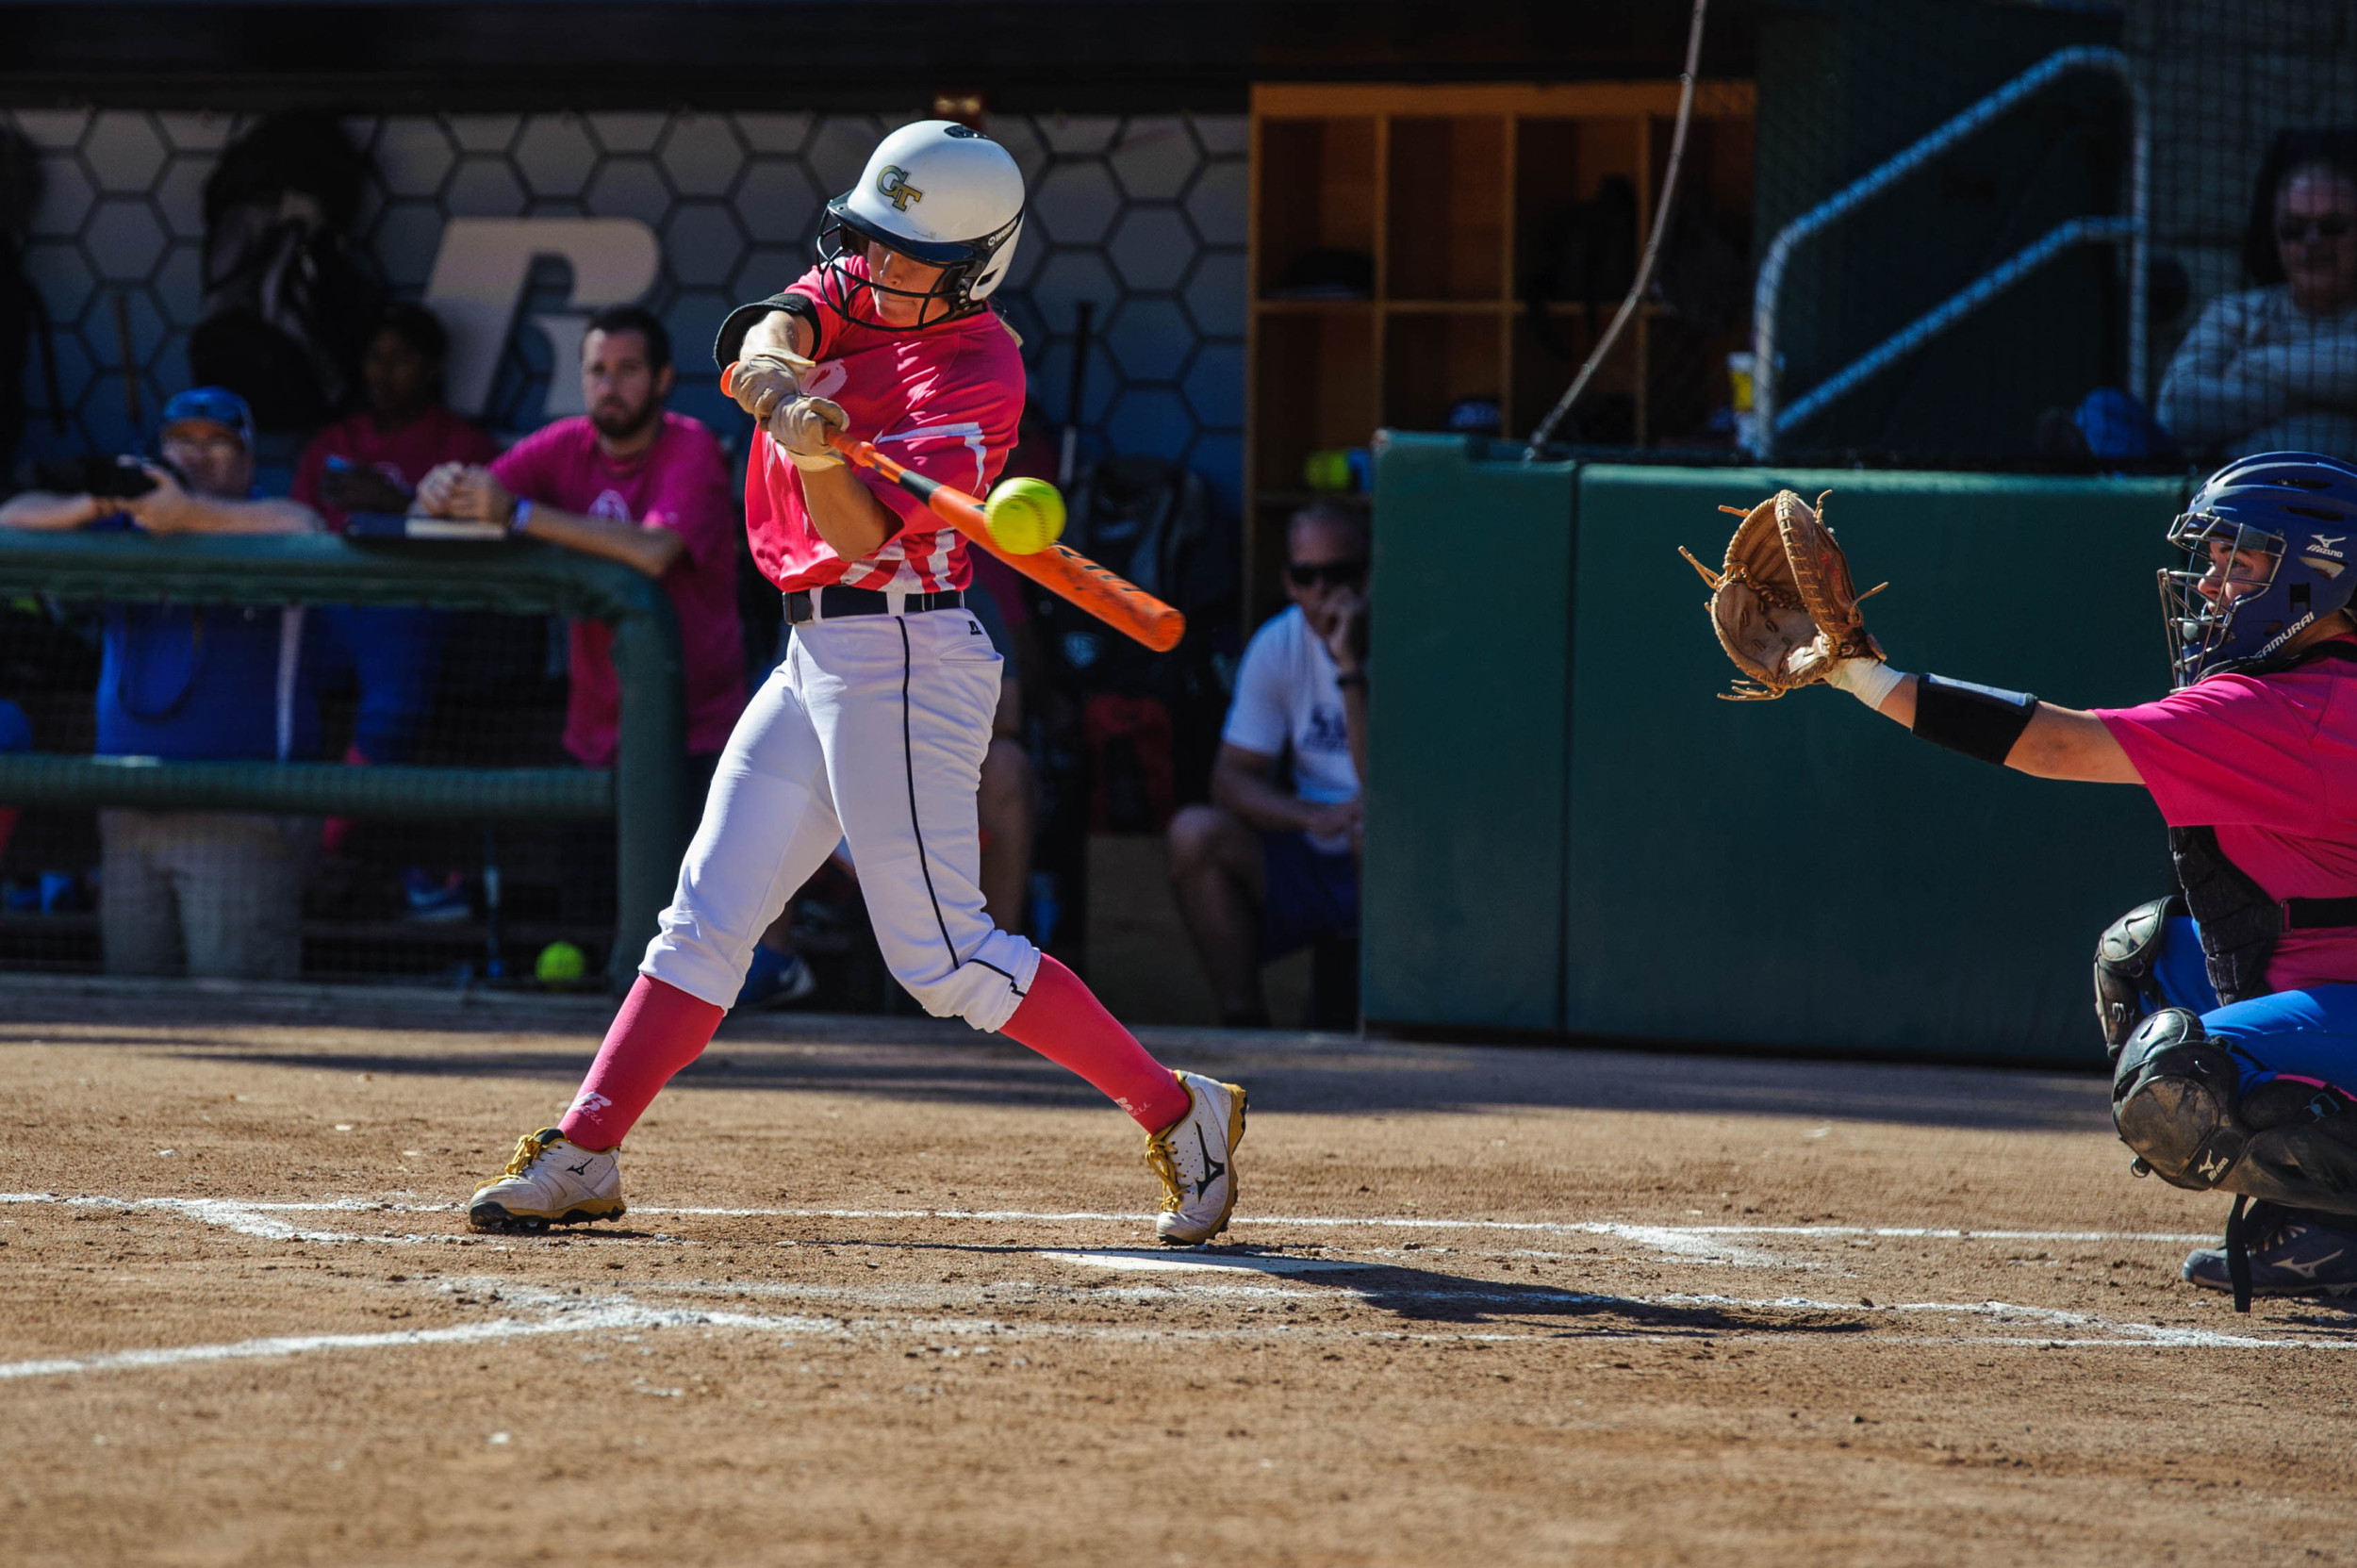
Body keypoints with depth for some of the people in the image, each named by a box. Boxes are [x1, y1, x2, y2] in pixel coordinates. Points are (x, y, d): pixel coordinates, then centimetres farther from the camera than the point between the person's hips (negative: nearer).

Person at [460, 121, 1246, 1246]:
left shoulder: (978, 374, -14)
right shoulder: (853, 285, 8)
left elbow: (867, 536, -21)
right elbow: (769, 331, -11)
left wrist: (821, 459, -41)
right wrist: (778, 373, -34)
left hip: (902, 657, -8)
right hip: (816, 656, 8)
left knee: (943, 958, -9)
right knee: (708, 916, 5)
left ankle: (1179, 1112, -1)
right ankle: (583, 1157, 6)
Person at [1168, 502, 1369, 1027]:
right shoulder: (1278, 645, 2)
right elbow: (1232, 778, -2)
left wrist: (1350, 668, -29)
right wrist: (1315, 817, -21)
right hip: (1312, 862, 4)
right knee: (1195, 832, -19)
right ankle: (1242, 1018, -16)